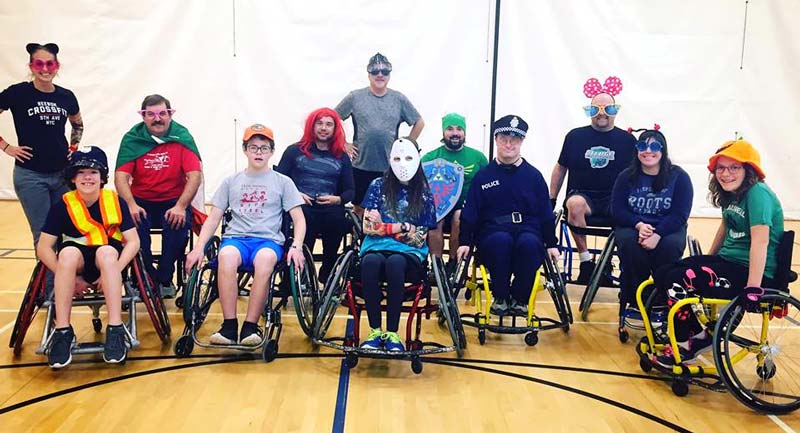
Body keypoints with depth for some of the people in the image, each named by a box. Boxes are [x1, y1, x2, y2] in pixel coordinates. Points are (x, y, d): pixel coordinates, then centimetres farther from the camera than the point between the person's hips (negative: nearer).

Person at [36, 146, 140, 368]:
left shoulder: (115, 201, -8)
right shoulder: (63, 205, -8)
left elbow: (133, 242, -10)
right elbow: (43, 247, -9)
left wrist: (112, 270, -23)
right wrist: (71, 277, -17)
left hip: (109, 259, 0)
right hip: (77, 263, 1)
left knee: (106, 252, -35)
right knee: (68, 252, -33)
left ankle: (115, 330, -36)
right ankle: (62, 332, -28)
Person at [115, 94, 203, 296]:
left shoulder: (182, 137, -4)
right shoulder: (132, 139, 0)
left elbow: (195, 175, -13)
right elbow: (121, 176, -8)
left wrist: (181, 206, -25)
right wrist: (132, 205, -26)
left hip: (173, 201, -1)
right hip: (141, 201, 1)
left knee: (180, 223, -30)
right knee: (134, 223, -29)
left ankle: (165, 278, -5)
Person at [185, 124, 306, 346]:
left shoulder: (283, 182, 14)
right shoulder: (231, 182, 18)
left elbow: (299, 219, 8)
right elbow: (213, 218, 14)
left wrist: (296, 246, -11)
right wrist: (199, 247, -1)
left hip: (268, 239, -1)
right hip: (236, 237, 1)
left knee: (265, 259, -38)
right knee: (226, 256, -36)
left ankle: (250, 326, -28)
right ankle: (229, 325, -27)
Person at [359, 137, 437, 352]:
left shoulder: (424, 193, 9)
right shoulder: (378, 186, 9)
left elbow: (420, 237, 3)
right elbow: (369, 227, 2)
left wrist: (386, 226, -5)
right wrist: (404, 227, -7)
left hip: (409, 251, 0)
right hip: (377, 245, 1)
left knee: (395, 262, -37)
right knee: (370, 262, -37)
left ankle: (392, 333, -27)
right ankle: (375, 331, -25)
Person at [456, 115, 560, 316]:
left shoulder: (533, 175, 12)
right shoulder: (483, 176, 9)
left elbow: (546, 213, 14)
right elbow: (470, 212, 8)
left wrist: (551, 244, 9)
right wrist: (465, 242, 0)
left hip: (527, 230, 1)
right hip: (492, 233, 0)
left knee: (529, 243, -35)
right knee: (502, 240, -36)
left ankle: (520, 299, -12)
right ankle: (500, 297, -13)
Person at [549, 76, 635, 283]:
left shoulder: (627, 140, 8)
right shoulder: (575, 136, 7)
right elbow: (560, 168, 15)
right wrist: (551, 199, 12)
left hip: (615, 199, 1)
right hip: (582, 195, 0)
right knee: (575, 204, -36)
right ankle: (585, 260, -25)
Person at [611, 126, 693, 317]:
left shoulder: (678, 176, -1)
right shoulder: (626, 177, 4)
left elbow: (680, 214, -8)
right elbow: (617, 210, -1)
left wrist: (657, 234, -25)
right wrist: (639, 225, -21)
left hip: (668, 228, -1)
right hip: (632, 226, 1)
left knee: (670, 245, -34)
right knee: (628, 242, -33)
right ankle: (634, 301, -19)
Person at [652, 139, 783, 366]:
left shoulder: (758, 193, -19)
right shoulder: (731, 194, 8)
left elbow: (760, 241, -27)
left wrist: (753, 290, -32)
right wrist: (708, 261, 30)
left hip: (752, 272, -9)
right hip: (728, 261, 9)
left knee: (678, 280, -22)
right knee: (662, 275, 0)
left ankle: (685, 347, -2)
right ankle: (699, 335, 10)